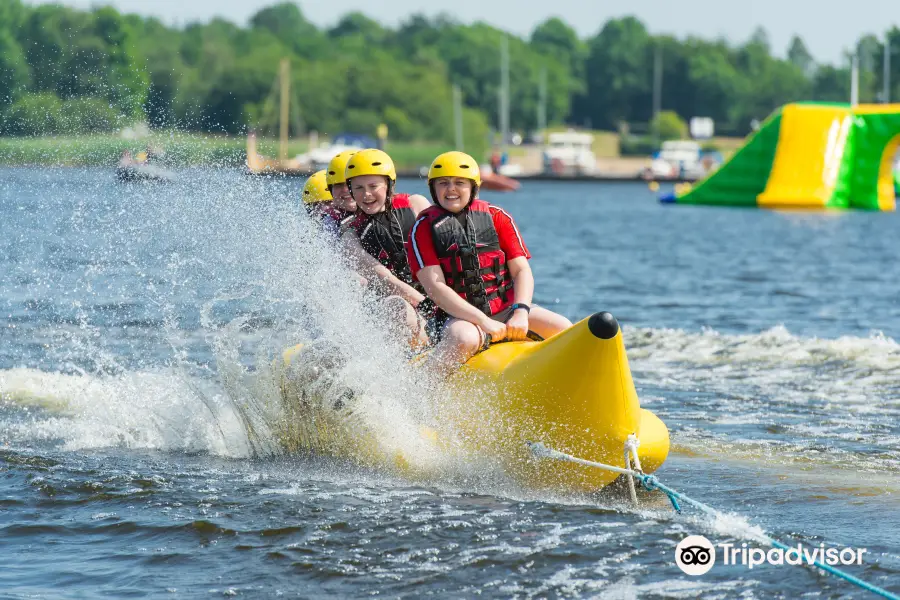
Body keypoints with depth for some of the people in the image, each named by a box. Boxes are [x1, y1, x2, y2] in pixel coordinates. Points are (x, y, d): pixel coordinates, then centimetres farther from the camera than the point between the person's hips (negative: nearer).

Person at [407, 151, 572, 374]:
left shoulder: (497, 217, 8)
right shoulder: (424, 227, 0)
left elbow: (522, 271, 4)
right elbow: (435, 287, -10)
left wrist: (521, 312, -16)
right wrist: (483, 321, -20)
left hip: (506, 309, 3)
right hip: (460, 317, -3)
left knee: (563, 329, -20)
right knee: (465, 339, -37)